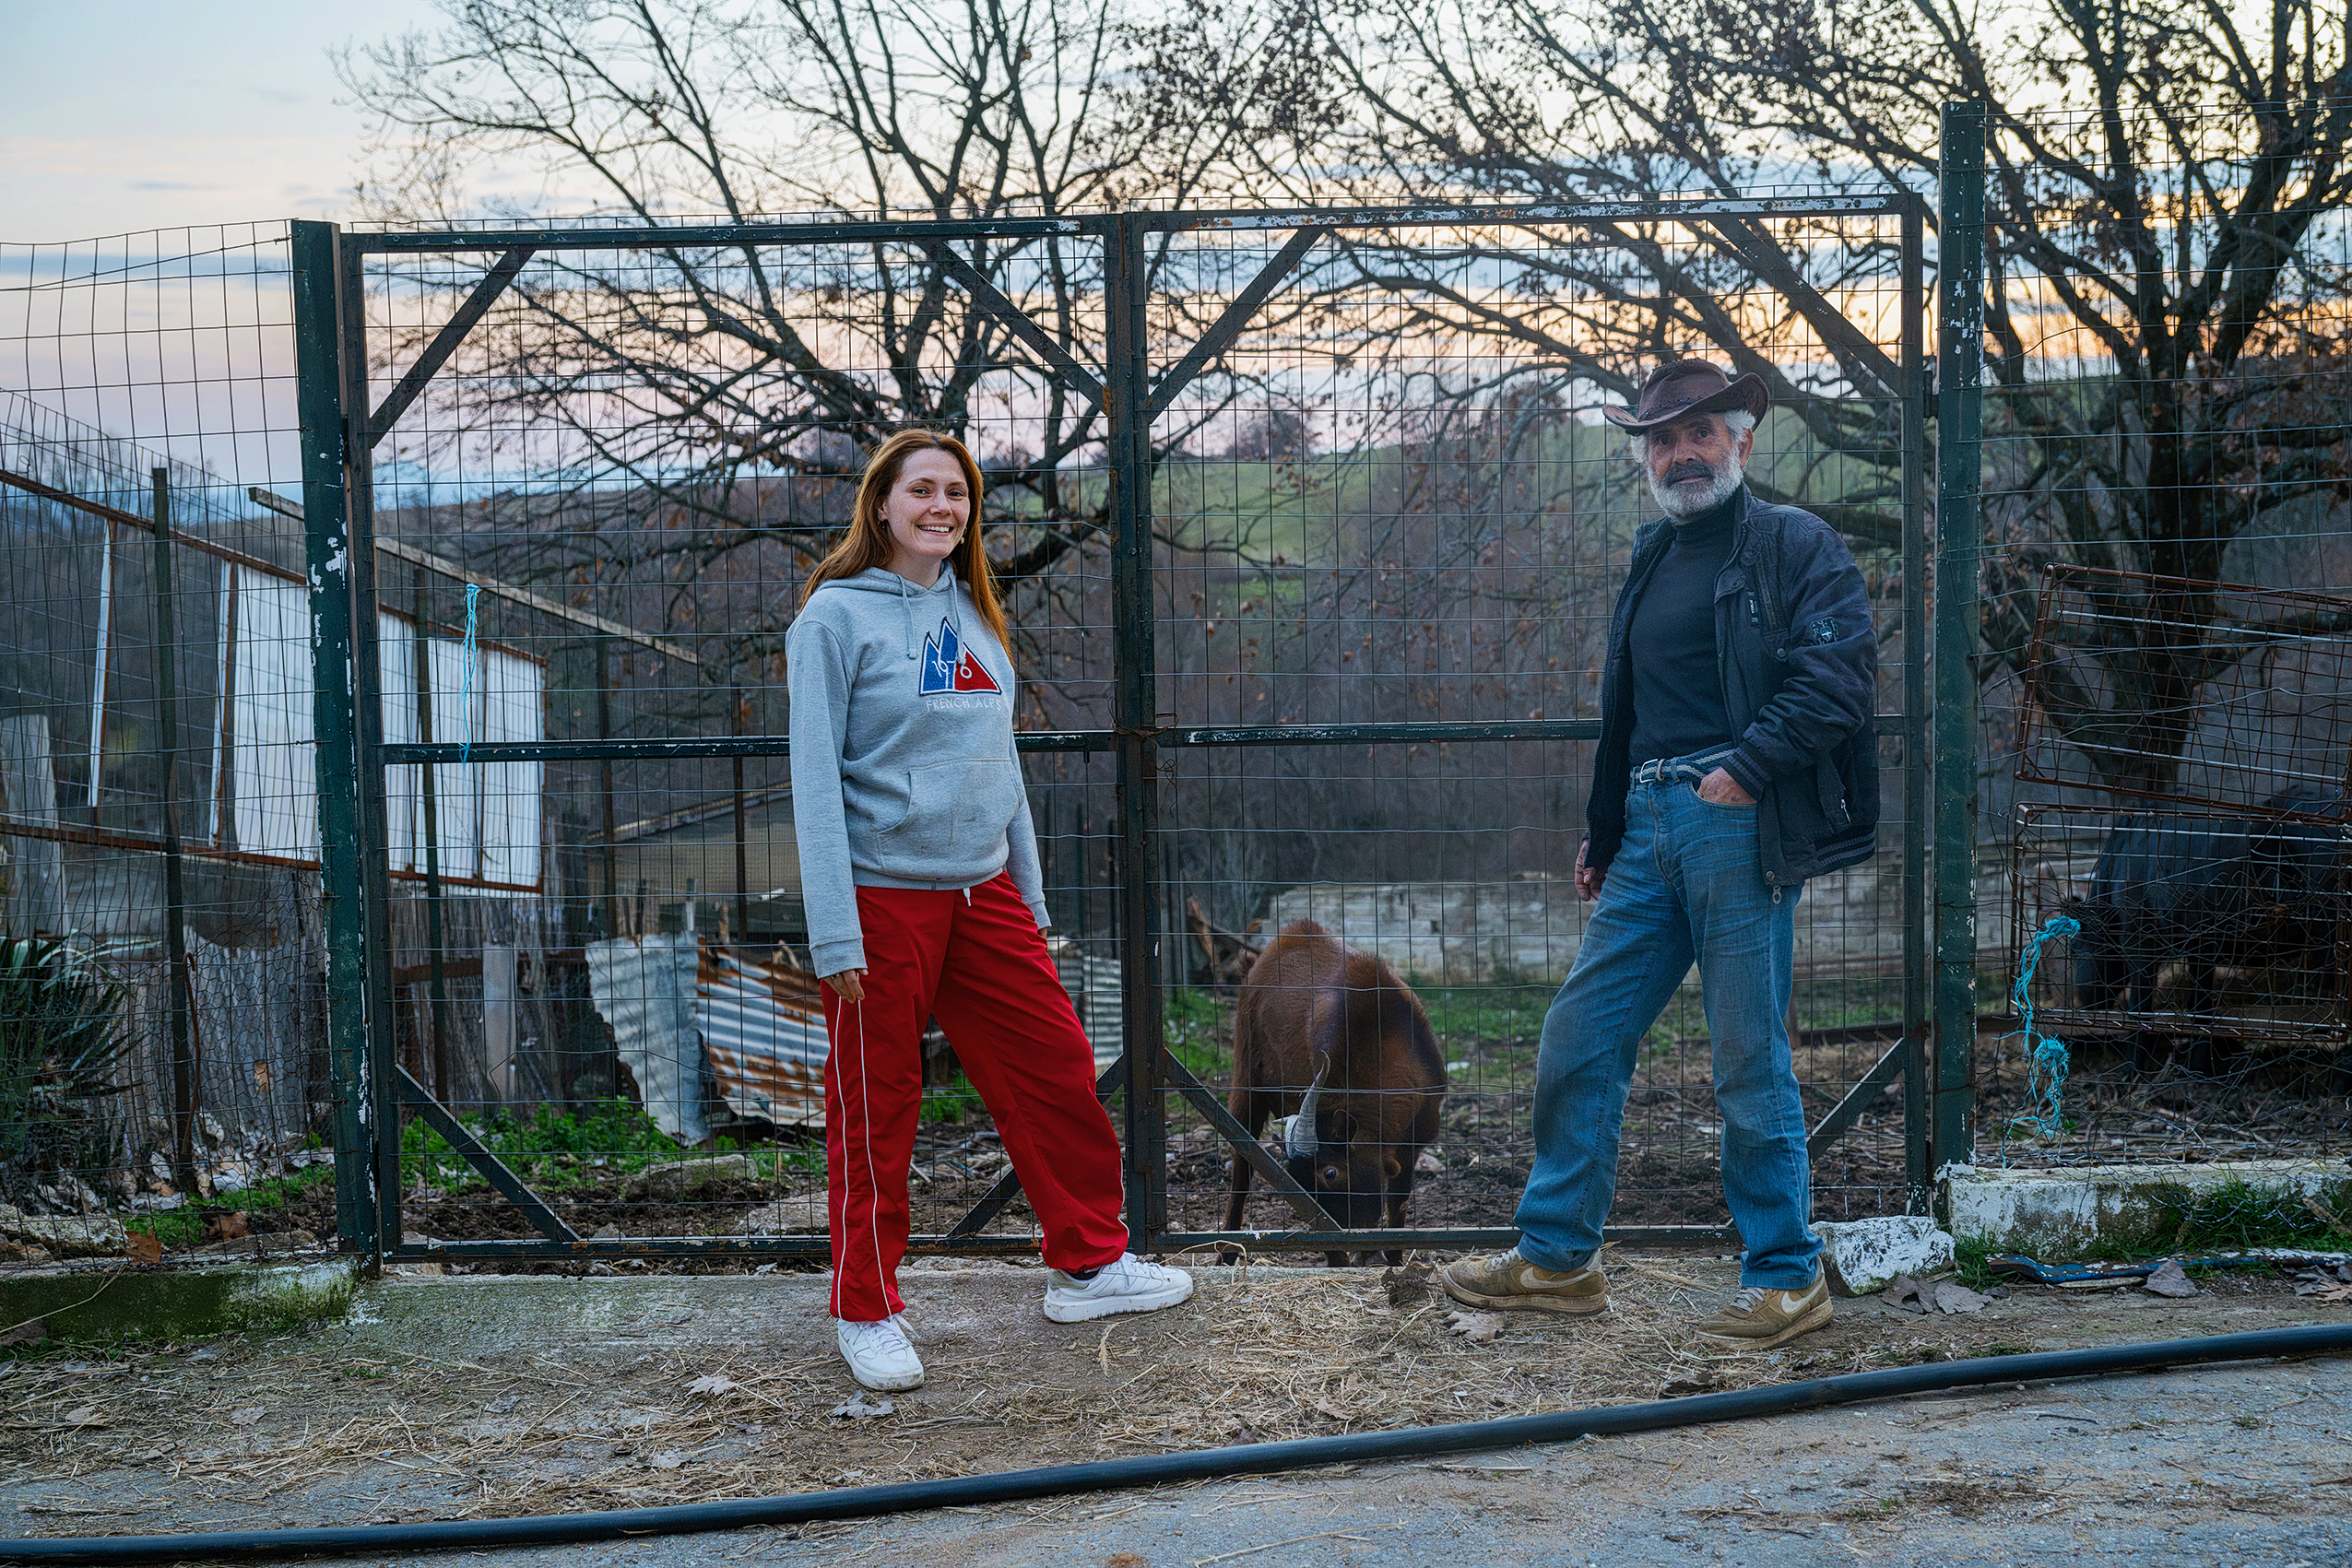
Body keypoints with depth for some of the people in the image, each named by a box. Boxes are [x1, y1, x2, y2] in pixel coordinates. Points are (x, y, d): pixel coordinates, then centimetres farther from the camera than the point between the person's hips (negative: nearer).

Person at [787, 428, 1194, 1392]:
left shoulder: (971, 612, 12)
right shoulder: (836, 617, -7)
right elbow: (816, 779, -12)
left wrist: (1028, 892, 15)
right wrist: (835, 935, -17)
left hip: (983, 892, 6)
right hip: (884, 898, -6)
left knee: (1057, 1071, 9)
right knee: (877, 1113, 4)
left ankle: (1087, 1265, 26)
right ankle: (868, 1313, 18)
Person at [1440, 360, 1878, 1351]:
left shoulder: (1797, 548, -2)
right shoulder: (1653, 562, 21)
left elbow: (1839, 675, -14)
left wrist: (1748, 766, -20)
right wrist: (1602, 833, 25)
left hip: (1742, 827, -7)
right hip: (1652, 828, 7)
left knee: (1750, 1059, -1)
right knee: (1578, 1036, 7)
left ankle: (1787, 1278, 12)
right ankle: (1558, 1256, 18)